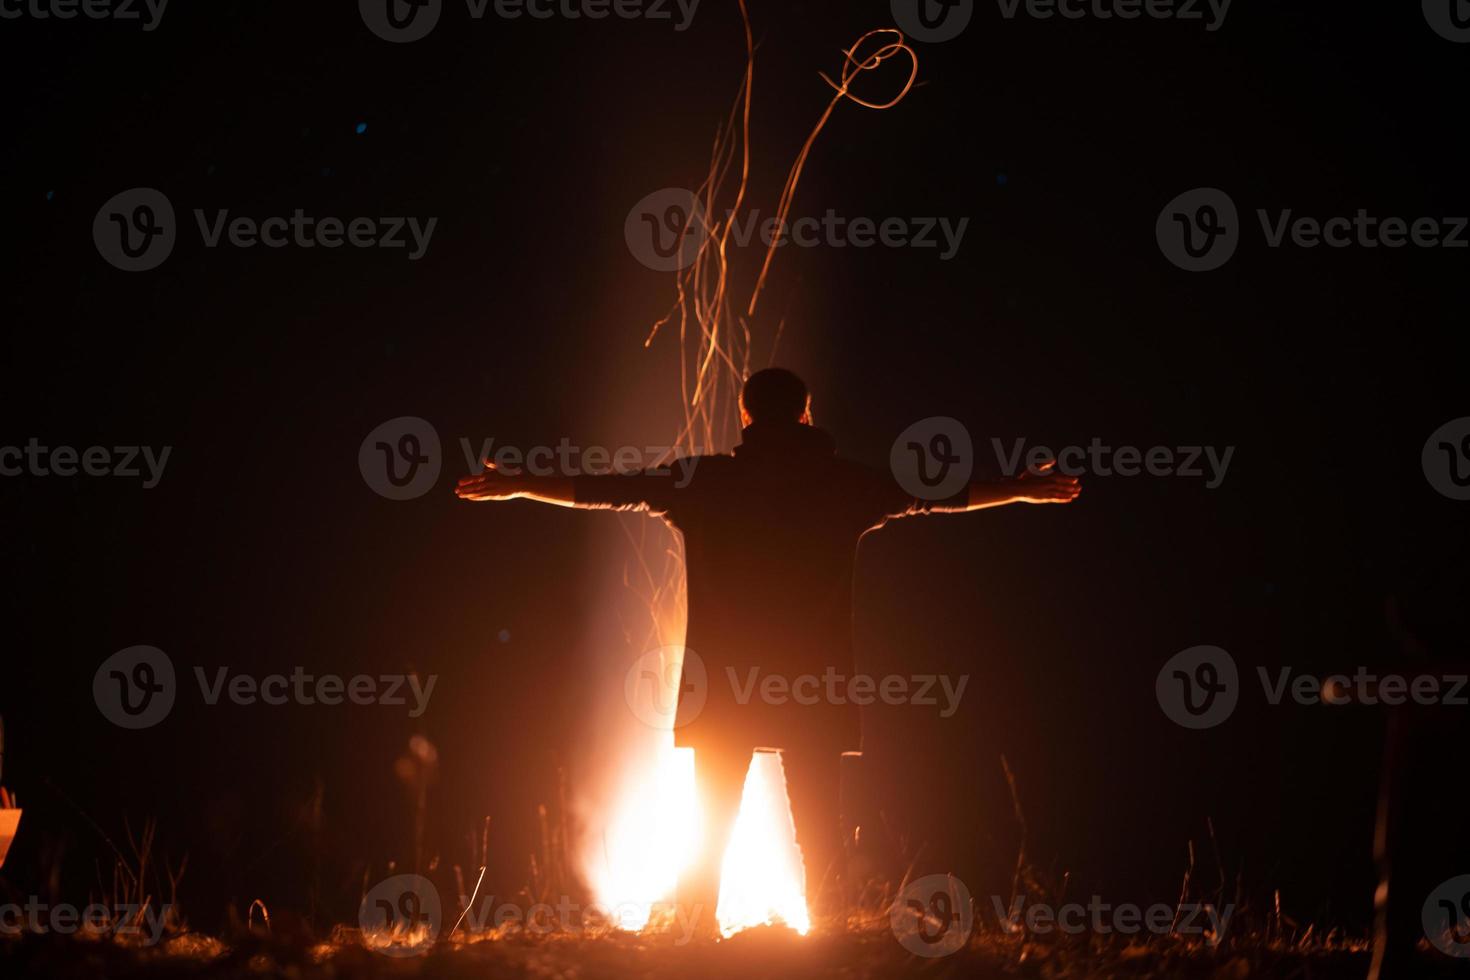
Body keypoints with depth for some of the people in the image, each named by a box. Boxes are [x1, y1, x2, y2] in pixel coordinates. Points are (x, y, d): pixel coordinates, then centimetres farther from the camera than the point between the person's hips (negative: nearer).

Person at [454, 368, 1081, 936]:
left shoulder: (705, 480, 3)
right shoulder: (842, 484, 4)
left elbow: (603, 490, 12)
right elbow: (942, 496, 15)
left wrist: (517, 486, 26)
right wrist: (1025, 489, 30)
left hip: (723, 682, 0)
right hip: (814, 681, 0)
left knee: (711, 829, 7)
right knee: (818, 831, 3)